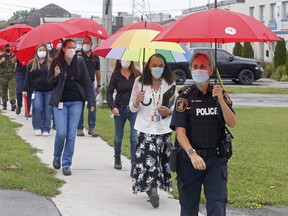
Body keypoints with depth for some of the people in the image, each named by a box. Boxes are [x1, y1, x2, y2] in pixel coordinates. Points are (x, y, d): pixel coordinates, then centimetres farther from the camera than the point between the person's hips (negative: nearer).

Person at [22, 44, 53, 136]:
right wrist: (25, 89, 1)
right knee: (37, 108, -14)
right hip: (37, 90, 0)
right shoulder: (31, 64, 7)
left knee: (47, 110, 0)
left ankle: (46, 129, 7)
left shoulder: (51, 63, 5)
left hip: (49, 91, 0)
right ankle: (37, 127, -1)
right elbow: (27, 77, 7)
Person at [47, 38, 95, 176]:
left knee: (71, 135, -1)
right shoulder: (56, 62, -2)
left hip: (76, 102, 1)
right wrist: (55, 76, -18)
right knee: (61, 133, -9)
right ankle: (57, 157, 19)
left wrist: (91, 102, -2)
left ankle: (66, 164, 7)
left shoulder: (79, 62, 1)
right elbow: (49, 83, 3)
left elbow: (87, 83, 3)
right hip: (60, 102, -1)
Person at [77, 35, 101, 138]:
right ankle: (80, 128, 7)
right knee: (80, 107, 1)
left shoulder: (95, 57, 9)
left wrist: (99, 85, 14)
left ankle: (92, 128, 4)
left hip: (91, 84, 3)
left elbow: (97, 72, 15)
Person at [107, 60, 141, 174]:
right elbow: (109, 92, -1)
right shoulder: (116, 75, -1)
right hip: (120, 109, 1)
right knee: (118, 137, 15)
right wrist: (112, 107, -13)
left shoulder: (136, 74, -1)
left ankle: (134, 164, -10)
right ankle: (117, 158, 39)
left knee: (135, 137, -11)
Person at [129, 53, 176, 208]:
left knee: (161, 160, 3)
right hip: (145, 129, -1)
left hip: (164, 129, 2)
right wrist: (137, 101, -16)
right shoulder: (140, 82, 1)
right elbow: (132, 108, 6)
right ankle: (153, 190, -14)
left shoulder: (170, 84, 3)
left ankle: (152, 189, 19)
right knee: (148, 160, -15)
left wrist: (169, 111, -11)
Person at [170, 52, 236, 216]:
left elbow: (232, 123, -4)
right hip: (190, 159, -1)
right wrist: (192, 154, -26)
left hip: (216, 159, 1)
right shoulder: (184, 98, -1)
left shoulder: (220, 95, 7)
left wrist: (220, 100, -18)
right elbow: (180, 131, -10)